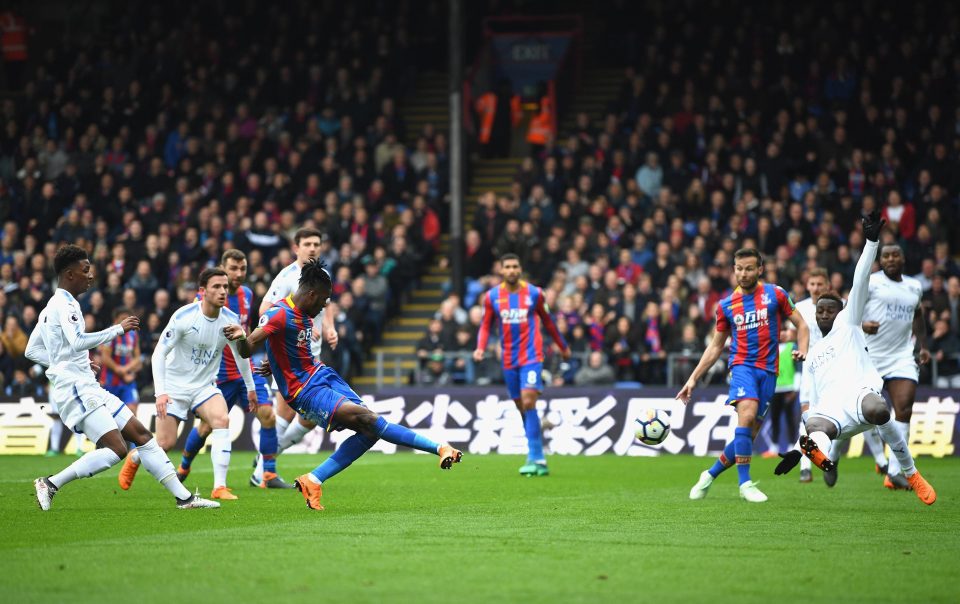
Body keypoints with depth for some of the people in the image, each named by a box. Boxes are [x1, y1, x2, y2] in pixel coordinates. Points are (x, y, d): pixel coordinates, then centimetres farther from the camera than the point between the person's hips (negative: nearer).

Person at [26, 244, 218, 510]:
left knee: (142, 435, 7)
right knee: (116, 450, -20)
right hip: (75, 389, -11)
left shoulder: (51, 307, 19)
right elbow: (78, 342, -27)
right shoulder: (64, 305, -11)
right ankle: (50, 484, -11)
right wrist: (118, 329, -19)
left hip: (89, 388, 11)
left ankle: (183, 497, 7)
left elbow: (32, 350, 24)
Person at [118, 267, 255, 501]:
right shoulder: (183, 317, -21)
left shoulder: (231, 320, -8)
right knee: (166, 443, -5)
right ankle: (134, 459, 32)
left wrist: (250, 387, 20)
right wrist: (160, 392, -25)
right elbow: (159, 353, -16)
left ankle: (220, 487, -24)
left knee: (222, 420, -26)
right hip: (175, 386, -3)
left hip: (205, 386, 3)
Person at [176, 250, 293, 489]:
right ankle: (182, 468, 30)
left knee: (267, 415, -12)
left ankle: (269, 475, -8)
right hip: (220, 372, -5)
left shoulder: (246, 294, 7)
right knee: (207, 426, 4)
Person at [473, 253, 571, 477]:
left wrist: (563, 347, 21)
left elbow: (548, 322, 12)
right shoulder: (492, 296, 3)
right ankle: (538, 459, 15)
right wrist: (480, 348, -8)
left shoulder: (534, 293, 0)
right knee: (522, 408, 6)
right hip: (509, 360, 3)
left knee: (528, 402, -17)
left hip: (532, 356, -3)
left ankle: (534, 459, -17)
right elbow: (485, 325, 10)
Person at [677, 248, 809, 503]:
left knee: (749, 434, -1)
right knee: (747, 414, -28)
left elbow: (801, 325, 11)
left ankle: (711, 475, 19)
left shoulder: (775, 294, 6)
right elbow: (716, 346, 17)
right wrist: (693, 379, 13)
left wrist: (802, 349, -9)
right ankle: (745, 482, -23)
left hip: (768, 369, 1)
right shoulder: (726, 305, 10)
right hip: (742, 364, -1)